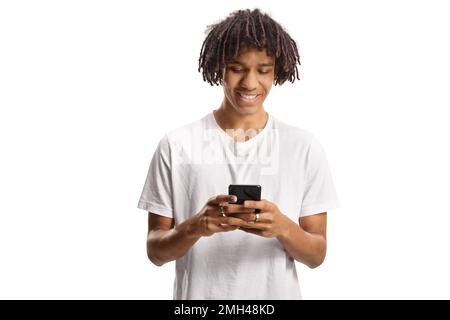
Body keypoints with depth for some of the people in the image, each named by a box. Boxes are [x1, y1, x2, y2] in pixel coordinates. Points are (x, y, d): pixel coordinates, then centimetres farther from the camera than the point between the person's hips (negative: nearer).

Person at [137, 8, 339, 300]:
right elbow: (155, 251, -6)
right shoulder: (176, 146, -9)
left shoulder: (304, 147, -6)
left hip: (277, 293, 1)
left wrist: (283, 227, -24)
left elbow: (317, 255, -4)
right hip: (198, 294, 0)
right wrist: (195, 227, -24)